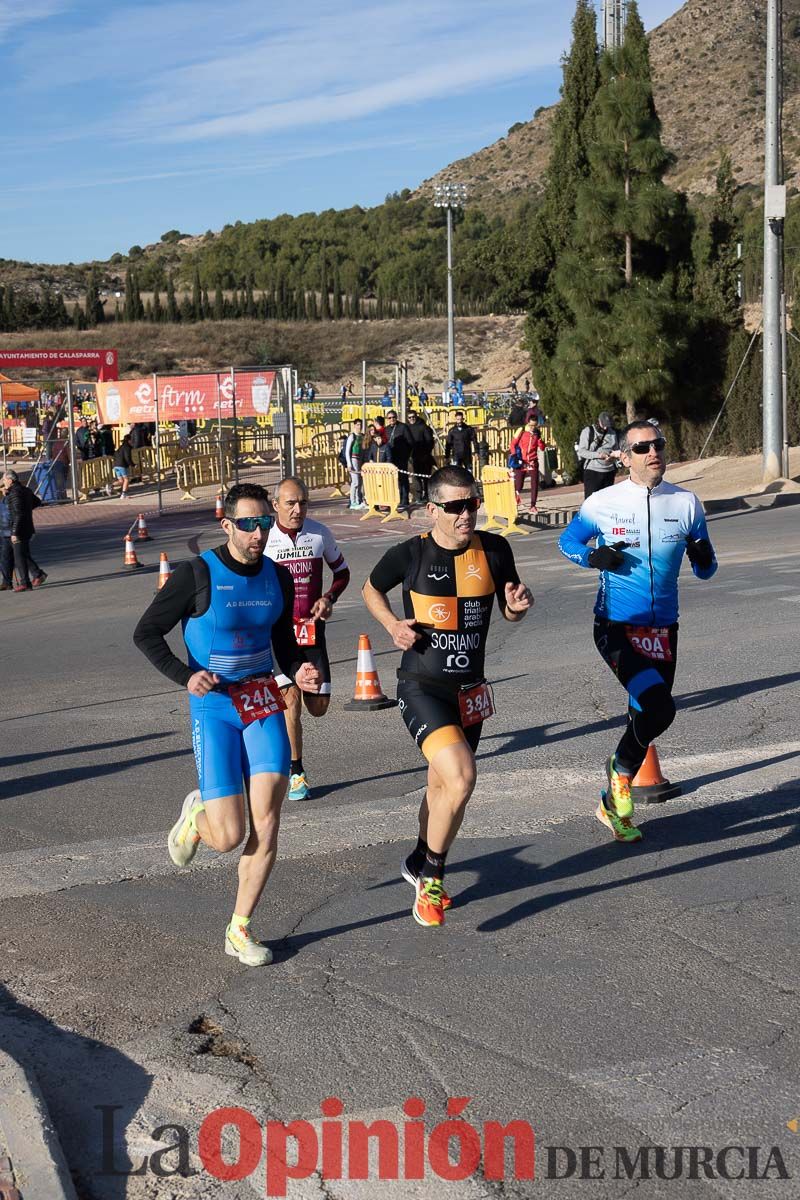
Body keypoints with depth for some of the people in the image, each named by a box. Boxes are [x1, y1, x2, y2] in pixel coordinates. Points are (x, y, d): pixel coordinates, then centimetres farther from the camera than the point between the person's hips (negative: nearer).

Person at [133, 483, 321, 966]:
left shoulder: (278, 578, 5)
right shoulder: (197, 575, -10)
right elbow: (147, 633, -3)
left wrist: (299, 669, -2)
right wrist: (185, 676, -17)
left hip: (264, 701, 4)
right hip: (214, 708, -4)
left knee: (267, 821, -8)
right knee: (229, 836, -8)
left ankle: (241, 929, 9)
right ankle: (197, 814, 30)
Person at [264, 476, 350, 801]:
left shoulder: (320, 534, 1)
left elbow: (342, 571, 16)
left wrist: (328, 598, -3)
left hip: (311, 629, 3)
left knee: (318, 707, 2)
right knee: (291, 699, -13)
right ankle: (296, 773, 3)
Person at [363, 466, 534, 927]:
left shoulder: (494, 549, -3)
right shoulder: (410, 554, -10)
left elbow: (510, 612, 10)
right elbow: (372, 589, 9)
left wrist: (518, 605, -13)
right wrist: (393, 625, -8)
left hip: (470, 690, 5)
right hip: (423, 686, -4)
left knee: (444, 786, 19)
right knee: (461, 777, -22)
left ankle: (421, 865, 45)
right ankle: (432, 878, -1)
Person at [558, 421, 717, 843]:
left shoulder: (686, 503, 0)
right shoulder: (603, 503, -6)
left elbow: (705, 572, 8)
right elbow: (567, 542, 10)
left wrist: (704, 558, -16)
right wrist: (593, 557, -12)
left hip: (663, 629, 4)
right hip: (616, 628, -4)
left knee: (645, 718, 13)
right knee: (660, 708, -23)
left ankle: (614, 803, 34)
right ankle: (621, 767, 8)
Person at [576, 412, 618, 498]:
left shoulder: (612, 433, 11)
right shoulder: (587, 431, -1)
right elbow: (581, 451, -6)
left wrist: (613, 455, -7)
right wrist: (597, 455, -21)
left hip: (609, 472, 4)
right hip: (592, 471, -4)